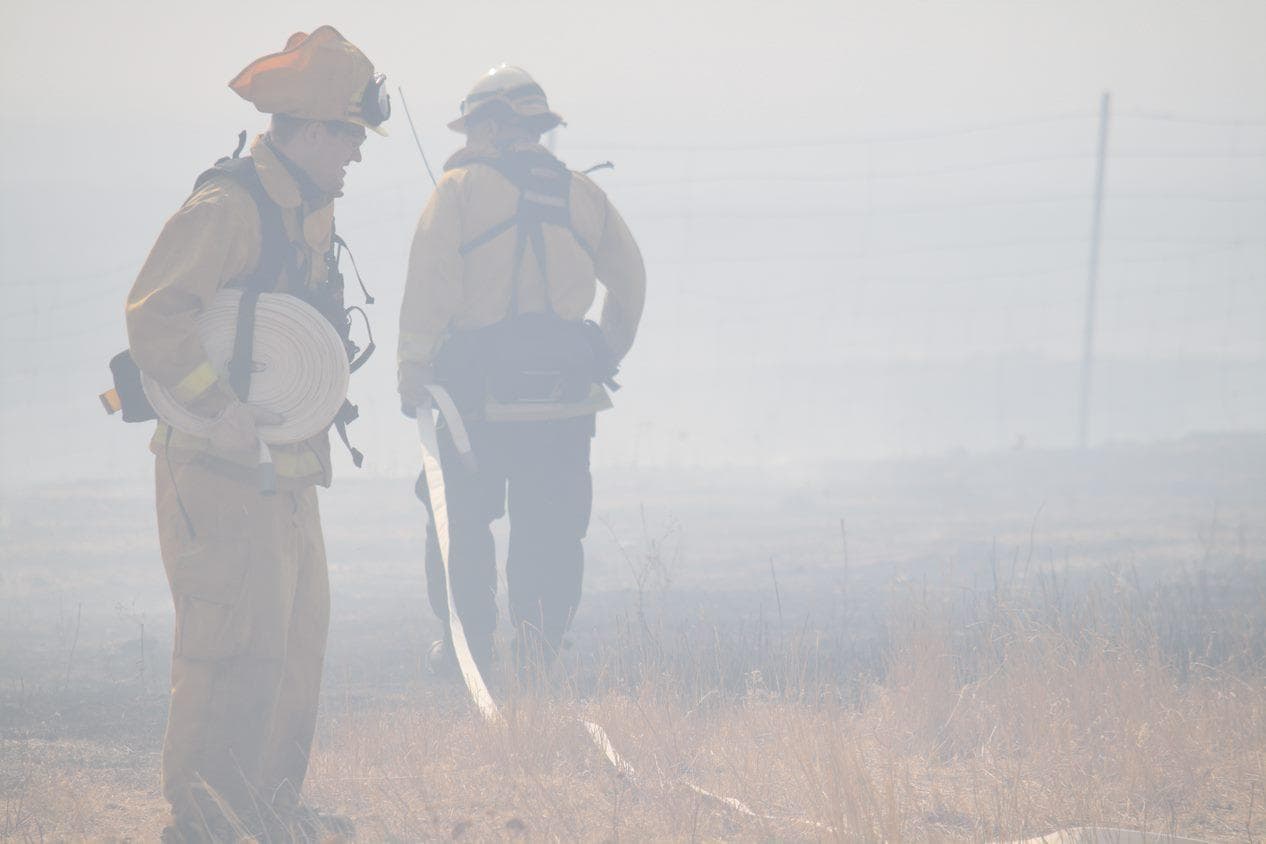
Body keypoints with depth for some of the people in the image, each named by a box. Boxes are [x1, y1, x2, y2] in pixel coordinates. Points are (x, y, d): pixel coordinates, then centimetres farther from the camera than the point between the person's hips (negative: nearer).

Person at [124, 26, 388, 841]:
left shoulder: (309, 214, 15)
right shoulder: (228, 207, -16)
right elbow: (156, 314, -26)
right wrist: (221, 405, -32)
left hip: (287, 466, 10)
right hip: (221, 469, -10)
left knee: (299, 635, 14)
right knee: (240, 645, -11)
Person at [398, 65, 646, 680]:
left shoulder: (461, 187, -1)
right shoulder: (582, 195, 12)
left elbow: (429, 284, -9)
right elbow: (630, 279, 19)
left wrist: (412, 373, -7)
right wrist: (608, 355, 29)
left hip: (479, 387, -3)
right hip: (565, 392, 3)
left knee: (461, 518, 9)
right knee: (551, 527, 6)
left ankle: (466, 647, 10)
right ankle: (538, 652, 2)